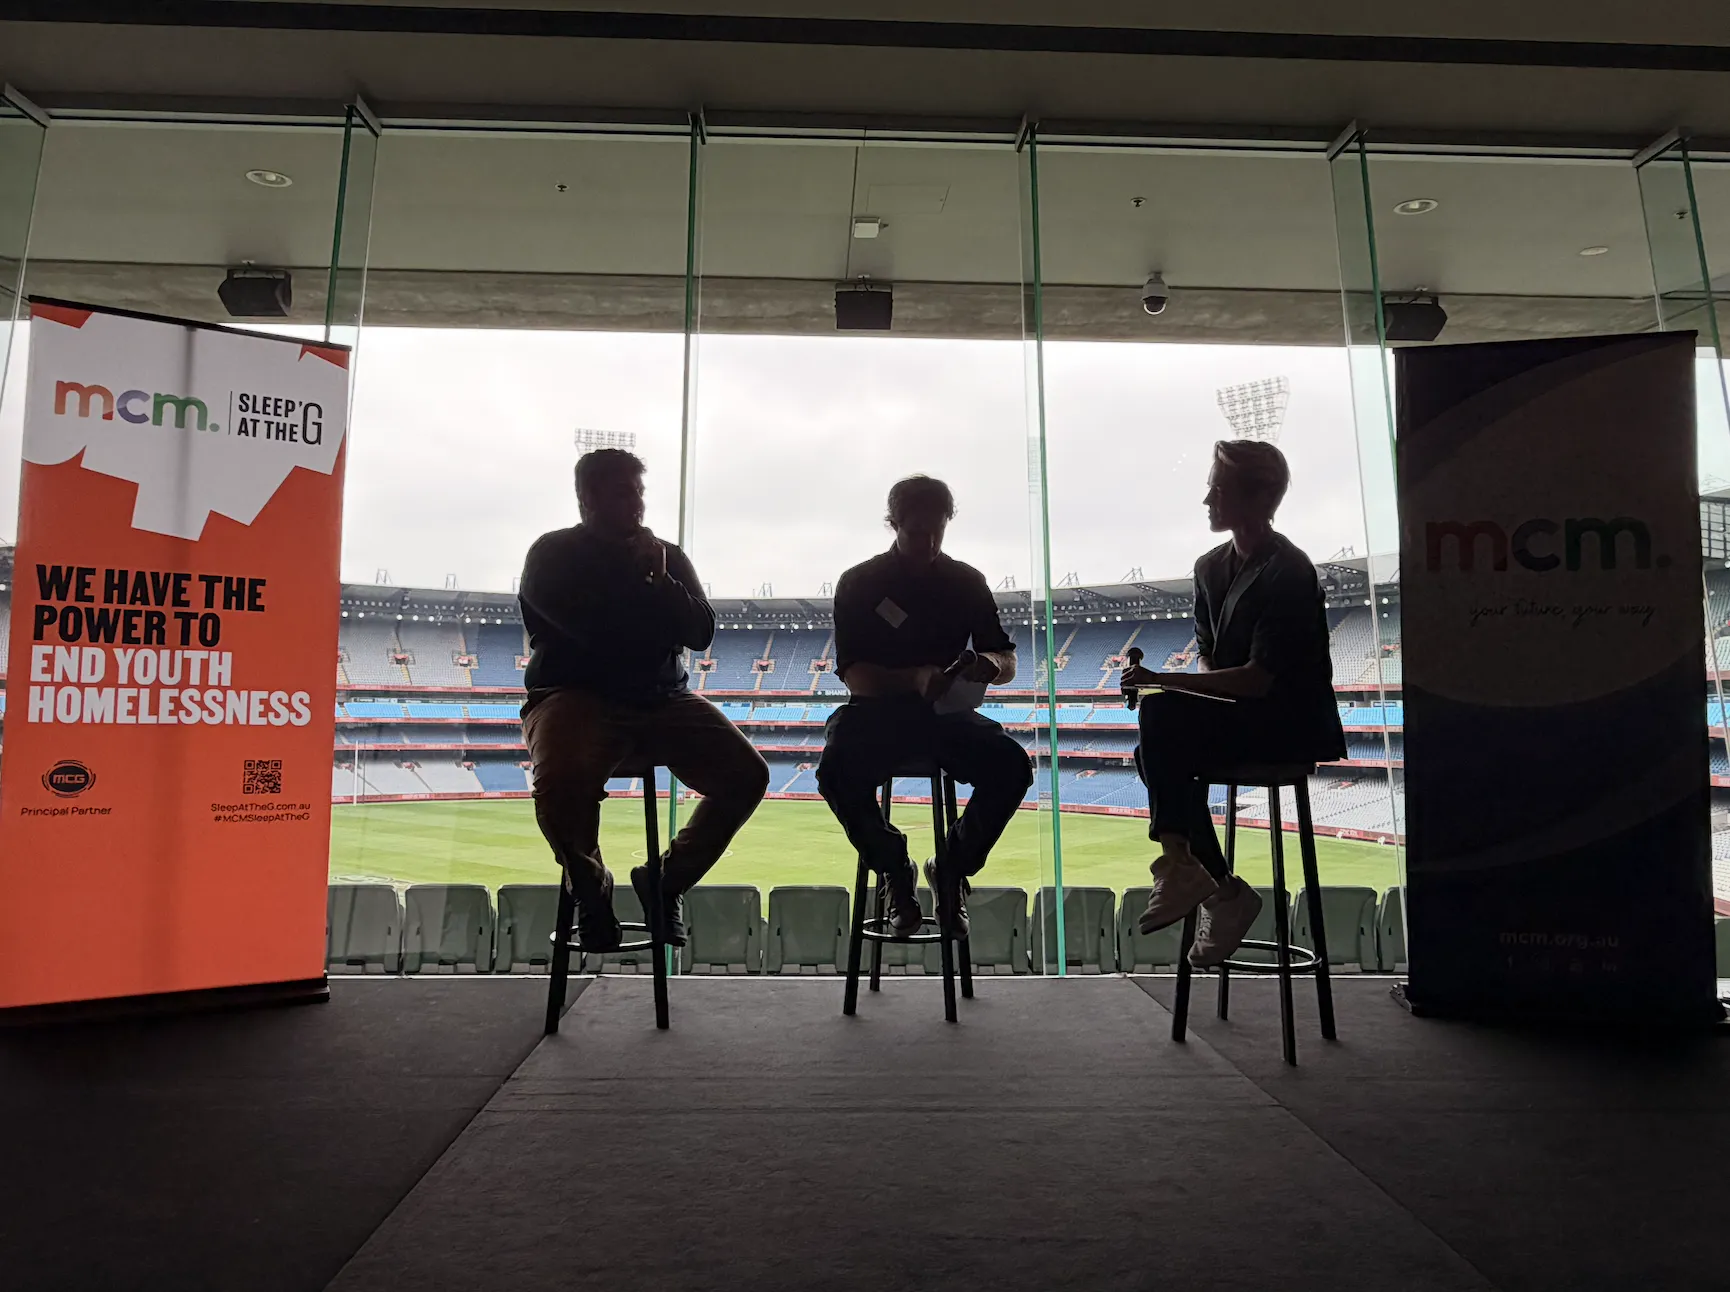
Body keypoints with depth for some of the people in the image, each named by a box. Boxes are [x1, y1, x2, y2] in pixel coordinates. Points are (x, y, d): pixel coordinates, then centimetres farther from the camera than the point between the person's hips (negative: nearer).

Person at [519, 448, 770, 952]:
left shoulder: (667, 556, 16)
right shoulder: (553, 553, 3)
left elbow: (701, 632, 4)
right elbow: (586, 624, -15)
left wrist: (660, 580, -8)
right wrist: (638, 575, -1)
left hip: (662, 699, 4)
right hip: (577, 696, -4)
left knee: (748, 774, -17)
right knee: (560, 780, -37)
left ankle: (668, 879, 5)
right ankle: (590, 887, -4)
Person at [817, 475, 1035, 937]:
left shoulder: (967, 581, 8)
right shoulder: (859, 583, 1)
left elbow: (1008, 662, 7)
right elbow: (854, 675, -8)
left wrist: (990, 664, -20)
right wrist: (915, 680, -29)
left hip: (946, 714, 2)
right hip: (876, 712, -2)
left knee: (1012, 764, -28)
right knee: (836, 772, -34)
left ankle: (953, 868, -3)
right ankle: (895, 871, -6)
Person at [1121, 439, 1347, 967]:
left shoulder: (1288, 572, -17)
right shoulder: (1212, 567, 10)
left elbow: (1258, 679, -24)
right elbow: (1209, 656, 18)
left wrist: (1162, 681, -26)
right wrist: (1170, 686, -4)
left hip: (1294, 726, -9)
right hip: (1245, 718, 9)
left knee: (1160, 715, -25)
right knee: (1156, 754, -11)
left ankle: (1179, 864, -18)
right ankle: (1224, 891, -5)